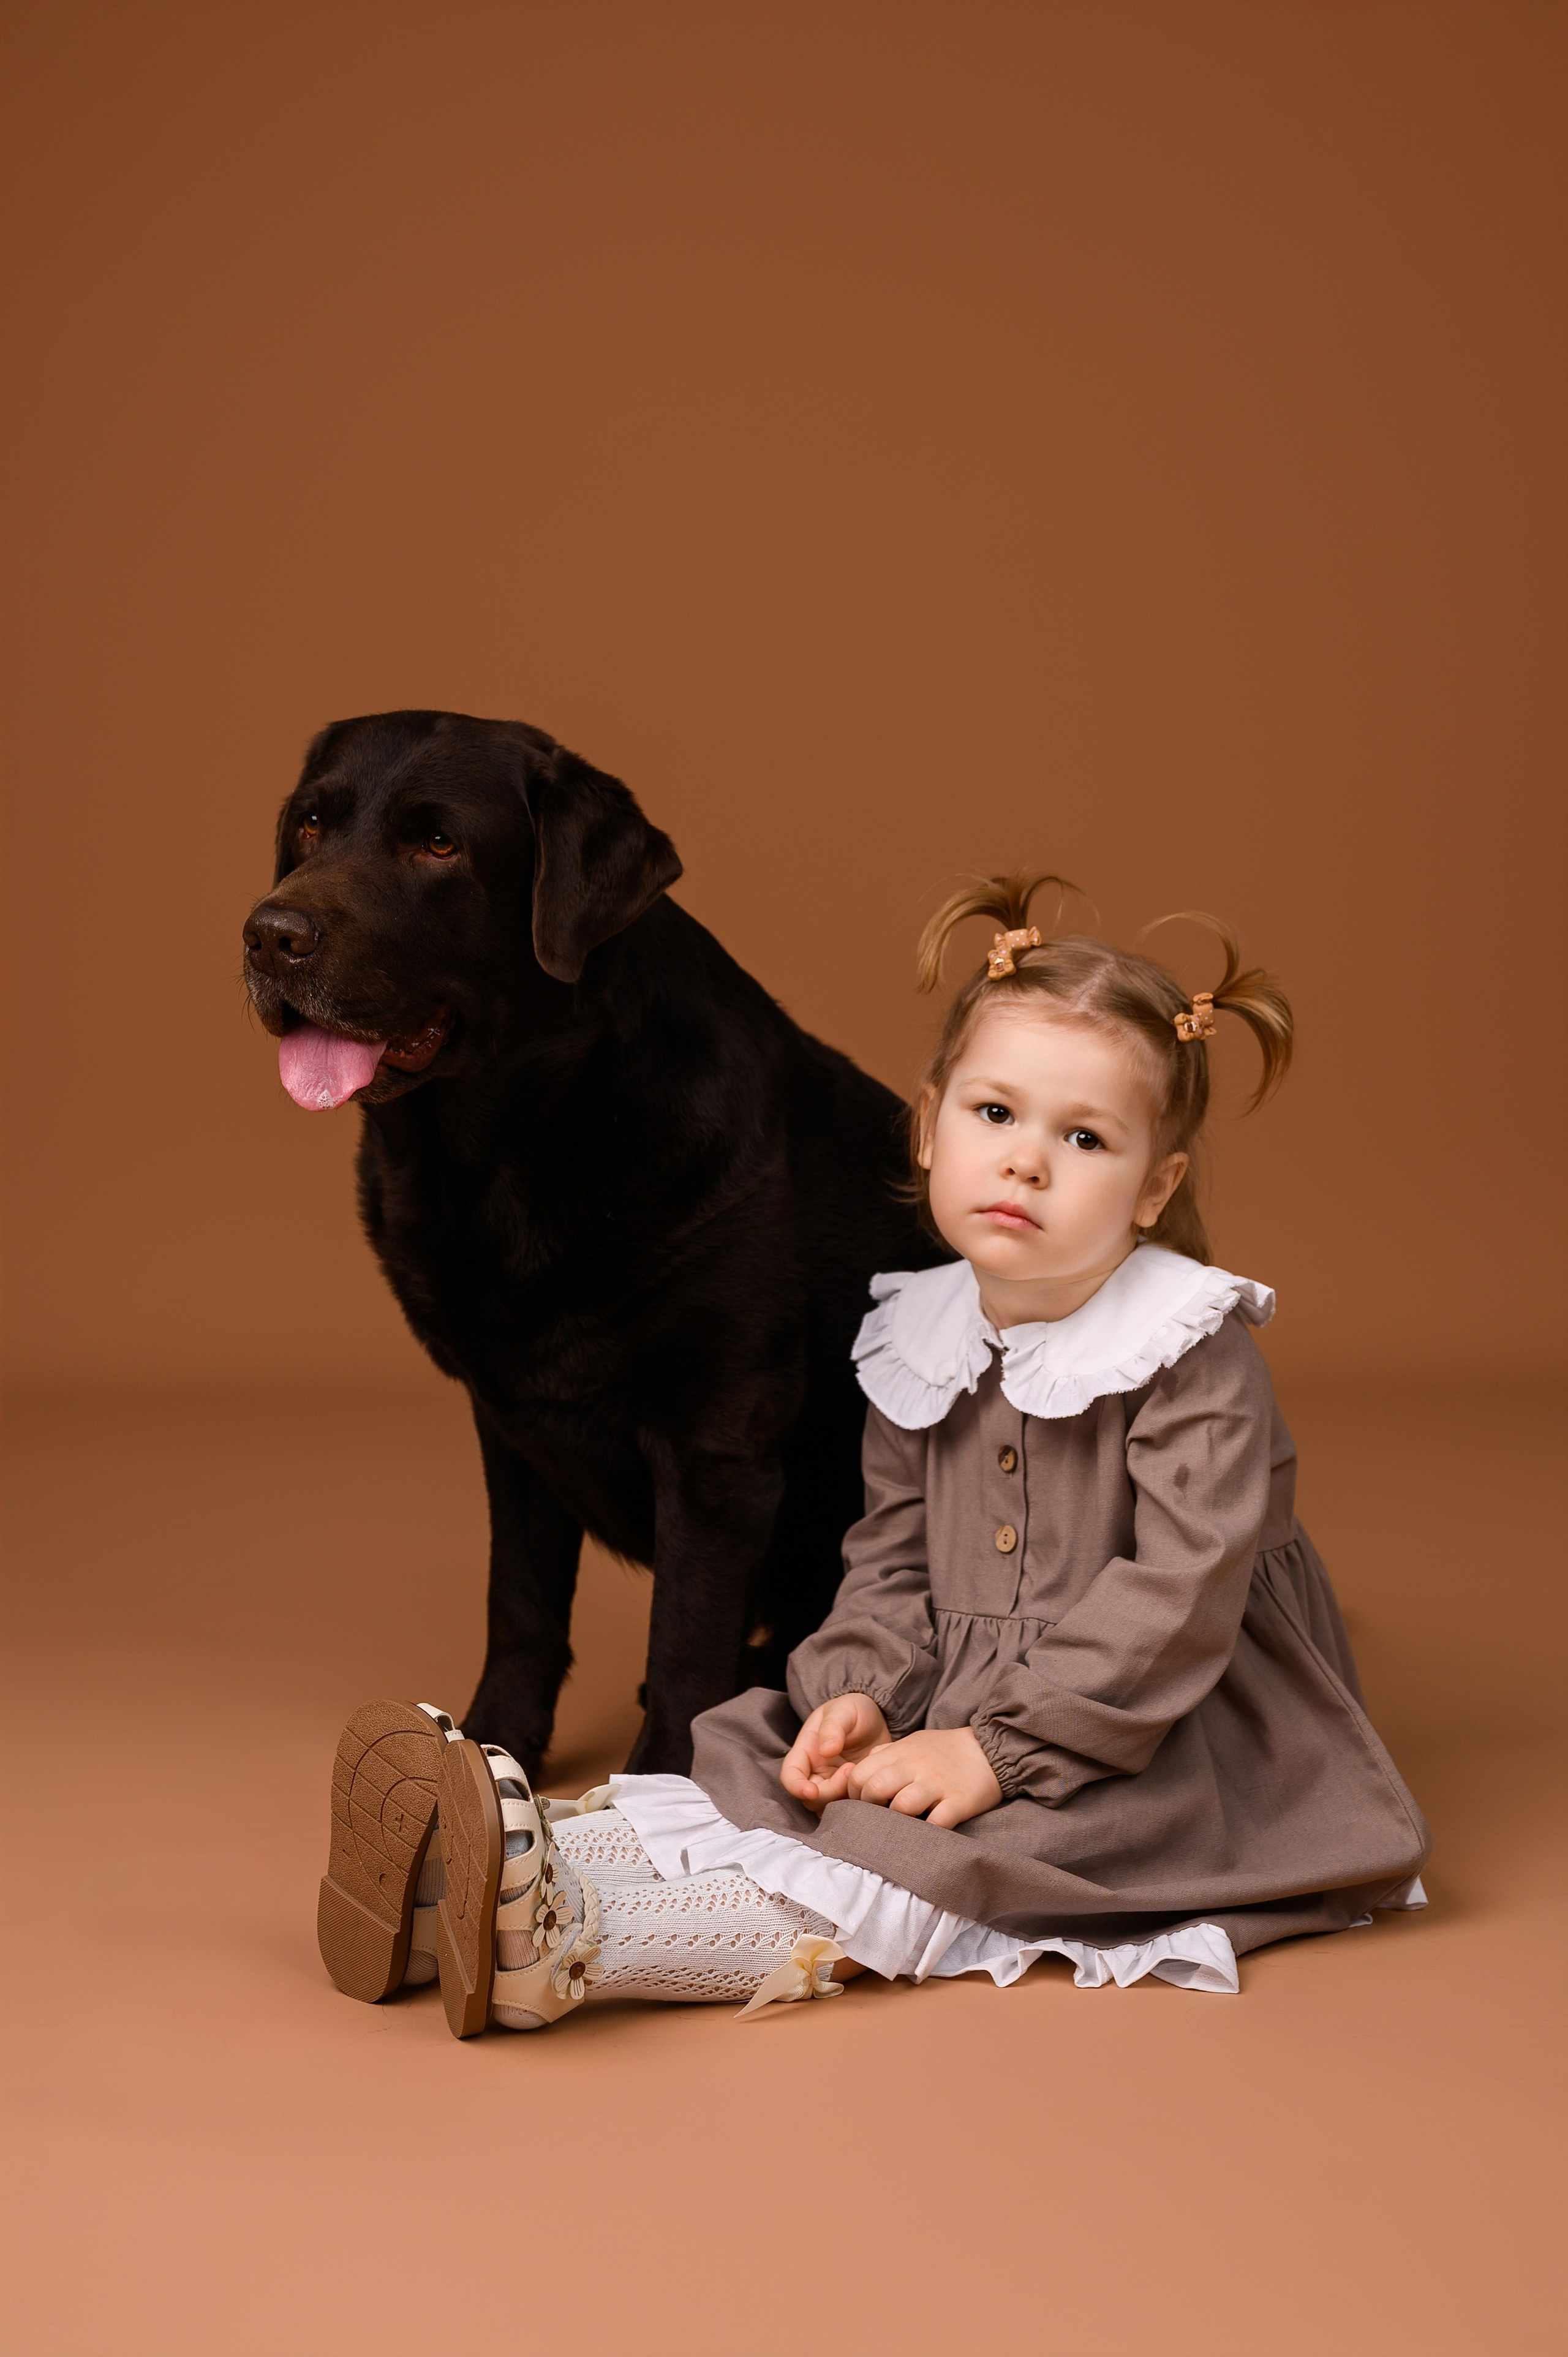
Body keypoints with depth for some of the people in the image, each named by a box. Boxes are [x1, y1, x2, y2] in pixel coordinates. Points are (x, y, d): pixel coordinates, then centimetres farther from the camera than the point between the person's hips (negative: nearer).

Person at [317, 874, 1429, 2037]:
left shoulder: (1196, 1355, -16)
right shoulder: (924, 1343, 5)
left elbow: (1179, 1599, -23)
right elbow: (895, 1559, 10)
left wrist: (1000, 1746, -27)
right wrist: (860, 1691, -11)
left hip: (1148, 1750, -7)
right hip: (959, 1704, 8)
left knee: (893, 1857, -30)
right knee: (751, 1760, -11)